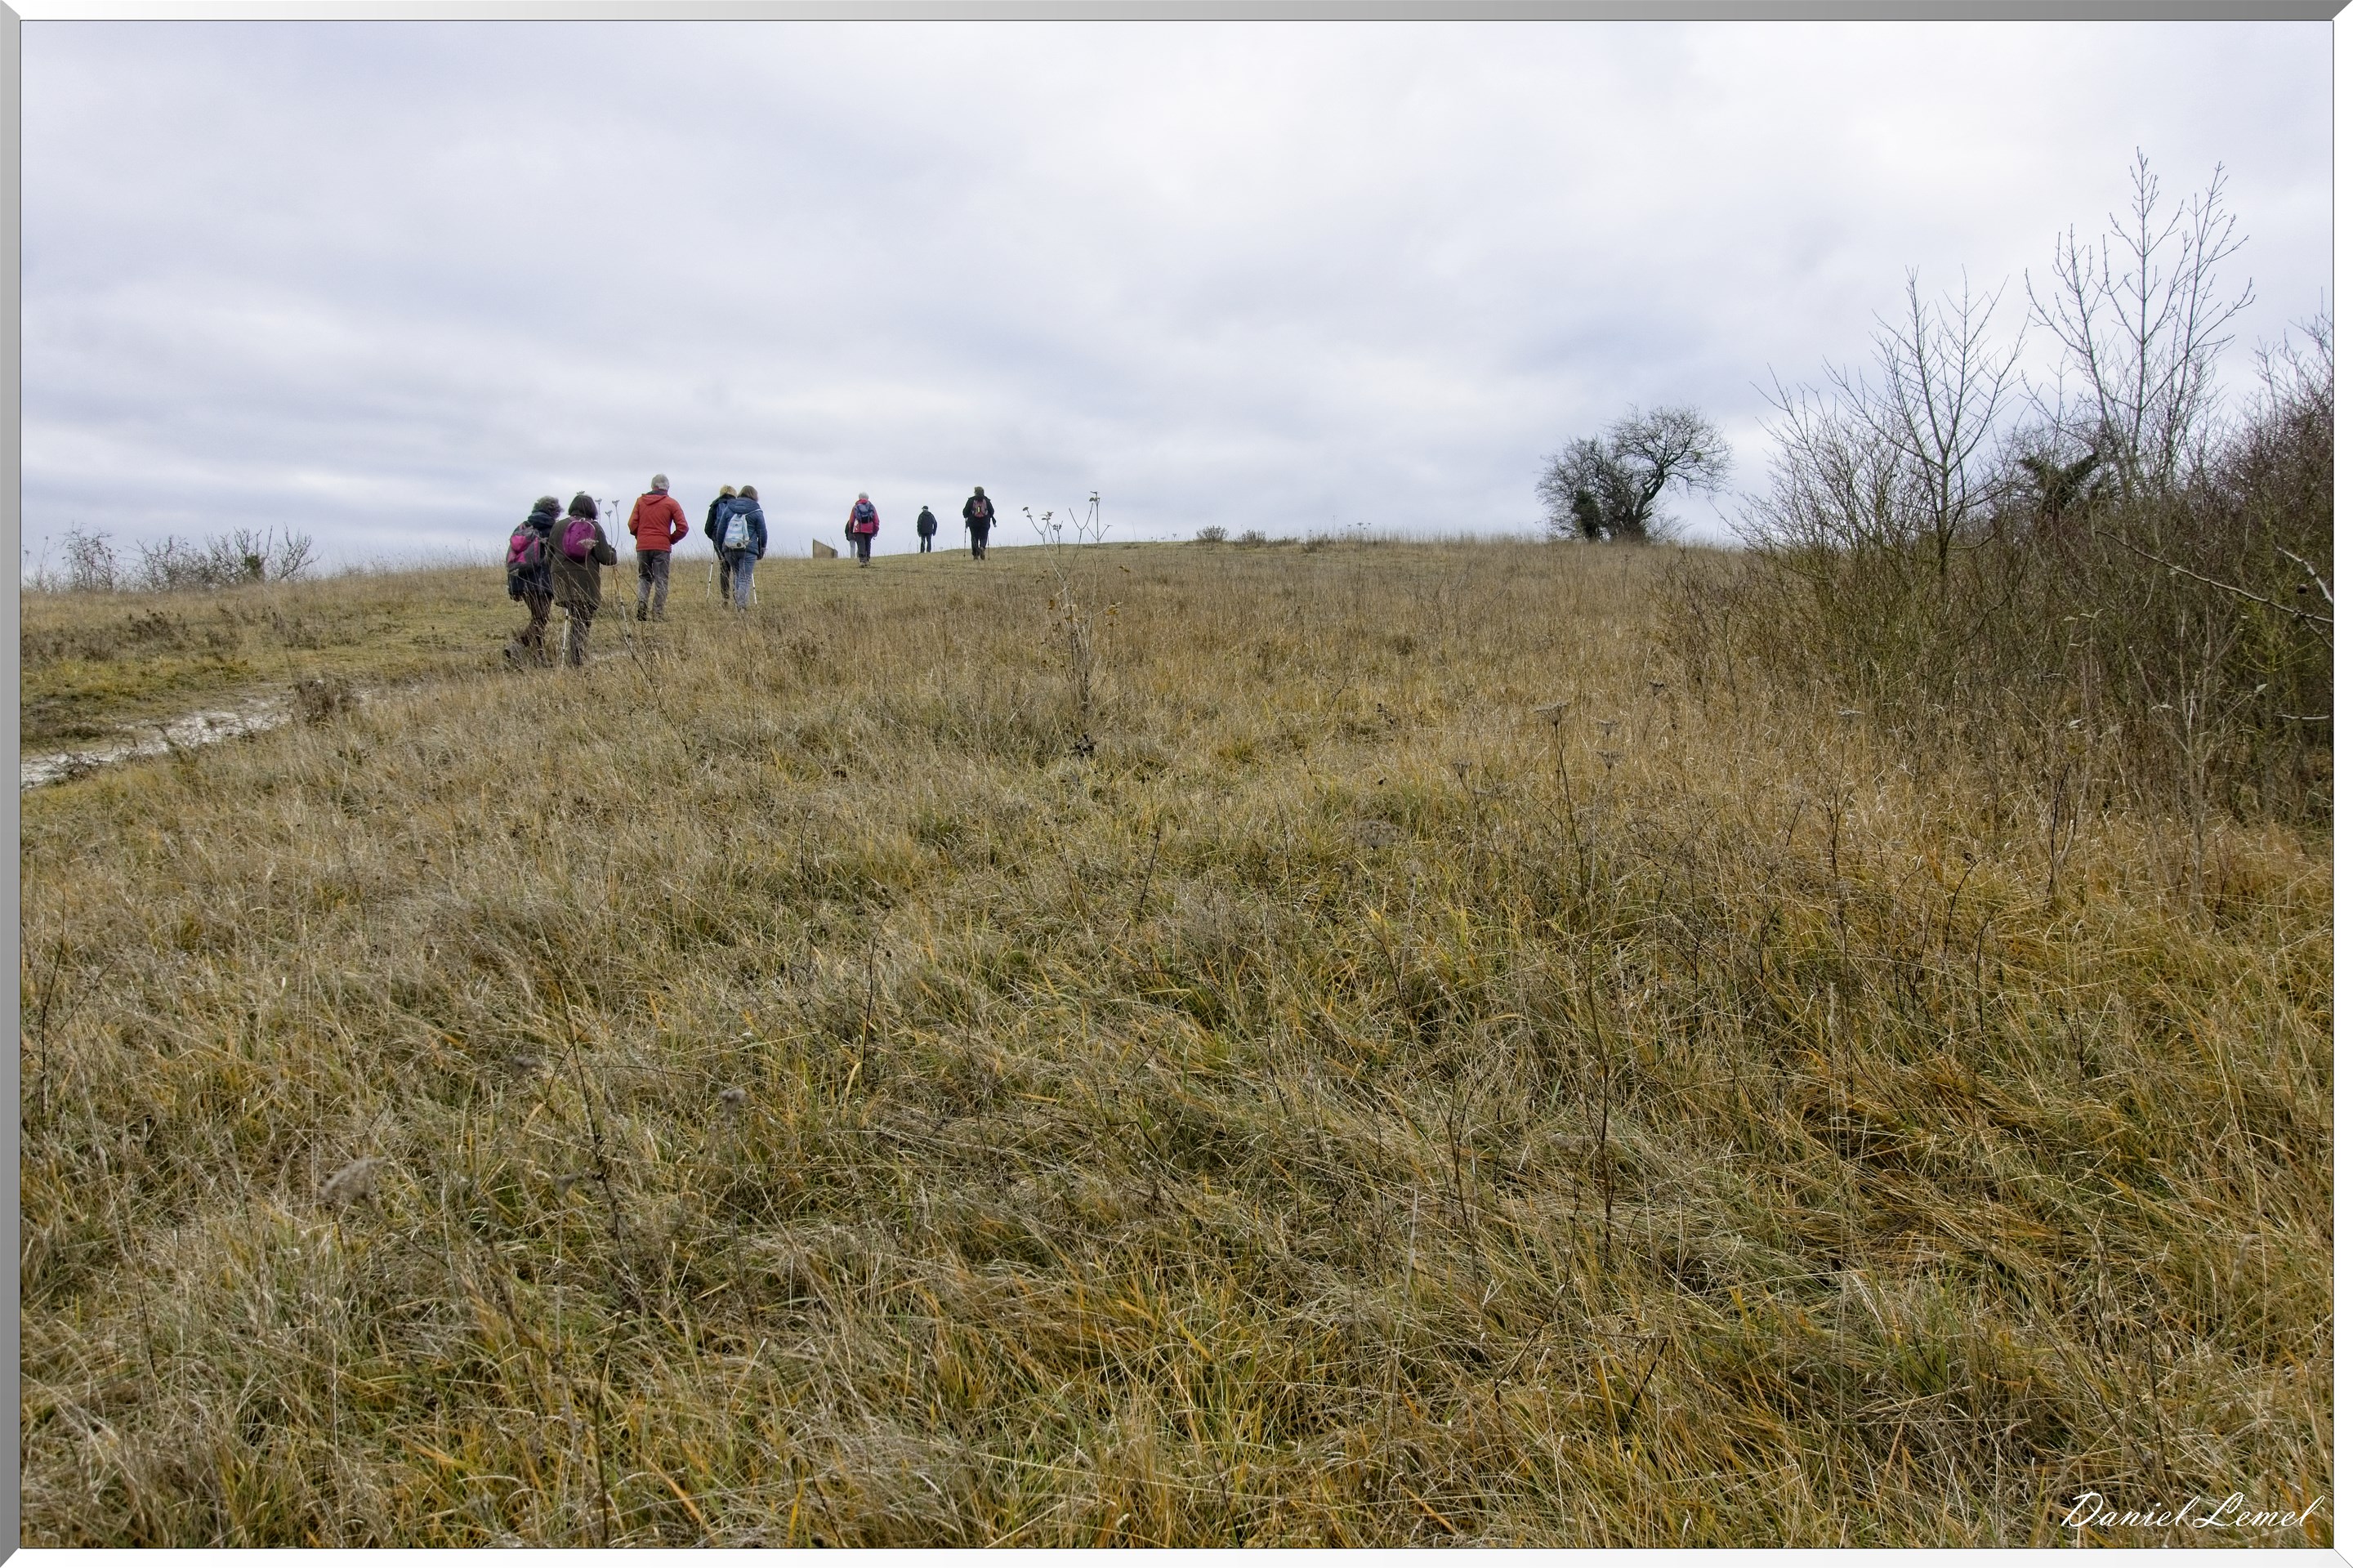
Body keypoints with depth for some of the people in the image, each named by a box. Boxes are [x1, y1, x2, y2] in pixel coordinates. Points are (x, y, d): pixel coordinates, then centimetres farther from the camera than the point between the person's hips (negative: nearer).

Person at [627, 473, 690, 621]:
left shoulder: (641, 501, 8)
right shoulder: (671, 503, 0)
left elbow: (632, 524, 3)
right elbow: (682, 527, -5)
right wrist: (671, 539, 9)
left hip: (642, 547, 2)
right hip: (662, 547, -2)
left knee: (644, 577, 15)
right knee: (661, 580, 2)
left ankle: (641, 601, -8)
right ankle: (657, 613, -3)